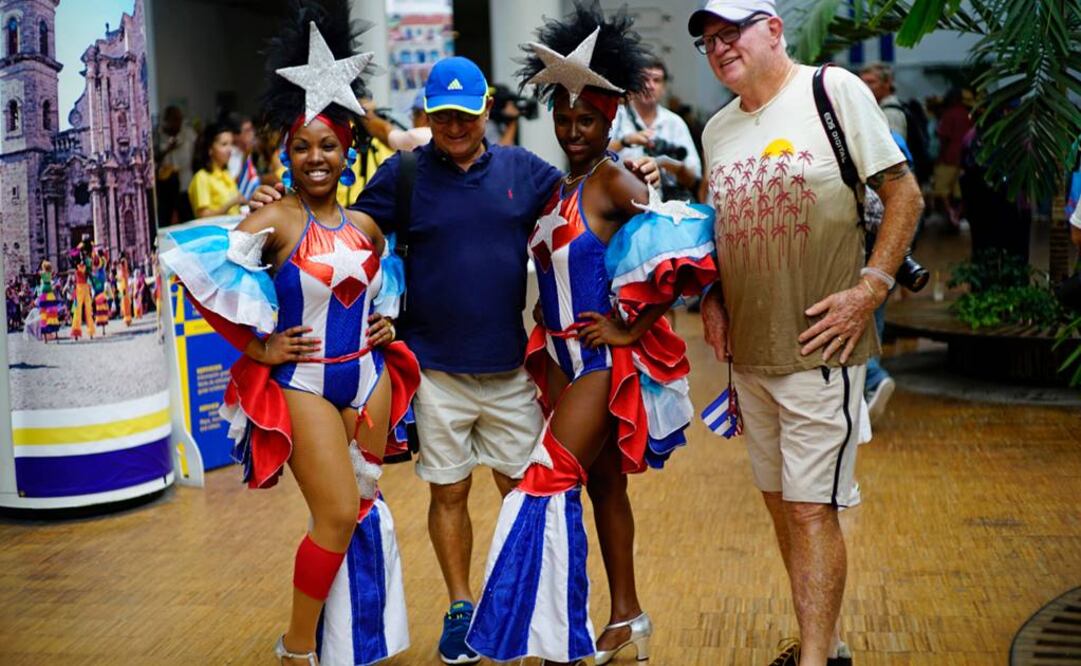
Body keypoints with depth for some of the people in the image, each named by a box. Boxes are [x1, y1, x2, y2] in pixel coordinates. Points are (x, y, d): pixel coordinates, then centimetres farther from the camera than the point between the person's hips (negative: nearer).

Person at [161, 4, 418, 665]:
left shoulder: (366, 227, 5)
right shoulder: (274, 222, -12)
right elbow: (204, 273, -22)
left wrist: (386, 322, 8)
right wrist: (258, 347, -17)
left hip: (369, 378, 6)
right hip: (303, 383, -6)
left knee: (364, 510, 13)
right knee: (339, 516, -9)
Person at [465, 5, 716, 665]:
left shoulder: (615, 180, -13)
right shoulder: (561, 187, 10)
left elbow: (673, 255, -22)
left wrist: (631, 329, -17)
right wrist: (549, 339, 5)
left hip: (607, 357, -8)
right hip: (565, 355, 8)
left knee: (549, 481, -10)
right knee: (603, 483, 14)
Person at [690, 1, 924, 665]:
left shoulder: (834, 90, -7)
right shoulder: (718, 129, 11)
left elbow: (905, 193, -7)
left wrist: (869, 288, -16)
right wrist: (711, 297, 6)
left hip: (820, 346, -7)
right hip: (749, 350, 7)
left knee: (811, 507, -8)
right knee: (783, 503, 14)